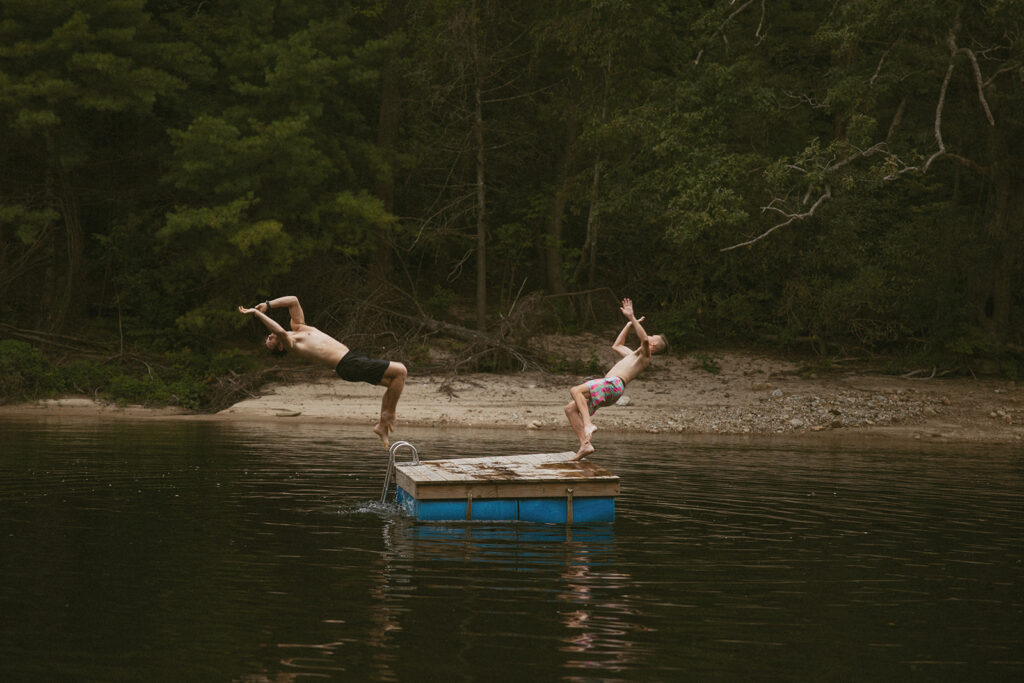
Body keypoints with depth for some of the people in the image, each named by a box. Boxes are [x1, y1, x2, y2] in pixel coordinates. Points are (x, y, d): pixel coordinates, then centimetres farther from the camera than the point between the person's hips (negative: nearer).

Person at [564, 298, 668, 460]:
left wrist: (632, 318, -19)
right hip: (607, 388, 9)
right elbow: (617, 346, 49)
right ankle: (585, 445, -8)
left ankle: (588, 424, -35)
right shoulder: (633, 355, 32)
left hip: (614, 384, -9)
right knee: (570, 408, 1)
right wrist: (630, 324, 46)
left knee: (575, 390, -26)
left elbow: (644, 339, -20)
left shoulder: (645, 355, 3)